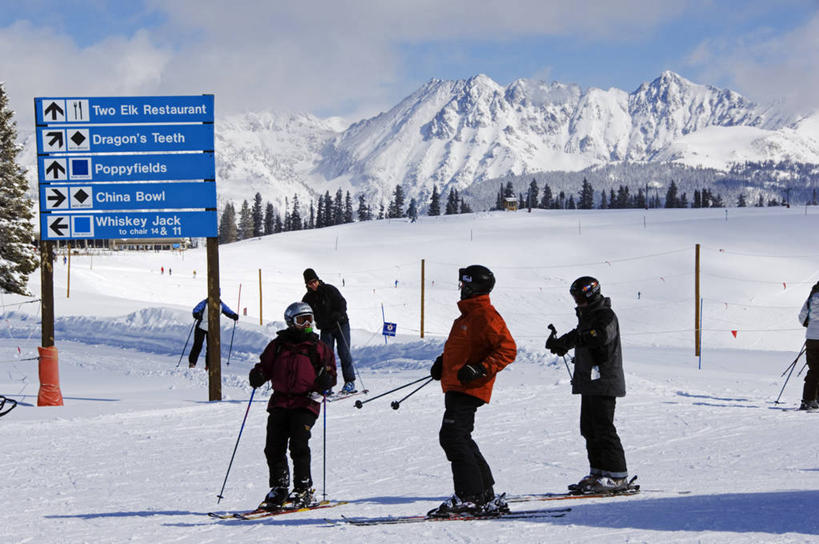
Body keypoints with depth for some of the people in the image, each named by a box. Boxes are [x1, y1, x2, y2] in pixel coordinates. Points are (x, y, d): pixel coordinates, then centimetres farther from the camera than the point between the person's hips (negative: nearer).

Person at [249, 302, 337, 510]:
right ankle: (278, 488, 14)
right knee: (274, 447, -1)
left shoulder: (318, 348, 7)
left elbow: (330, 371, 8)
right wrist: (257, 376, -3)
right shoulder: (278, 345, 12)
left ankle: (303, 490, -4)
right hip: (280, 403, 3)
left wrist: (326, 380, -15)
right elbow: (265, 366, 19)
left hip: (305, 403, -3)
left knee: (298, 445, -16)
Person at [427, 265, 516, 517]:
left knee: (453, 438, -14)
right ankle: (487, 497, 17)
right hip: (456, 389, 11)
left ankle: (469, 498, -12)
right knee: (459, 439, 12)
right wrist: (443, 362, 17)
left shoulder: (485, 316, -12)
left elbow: (508, 349, -18)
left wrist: (480, 369, -25)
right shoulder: (469, 314, 20)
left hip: (469, 389, -11)